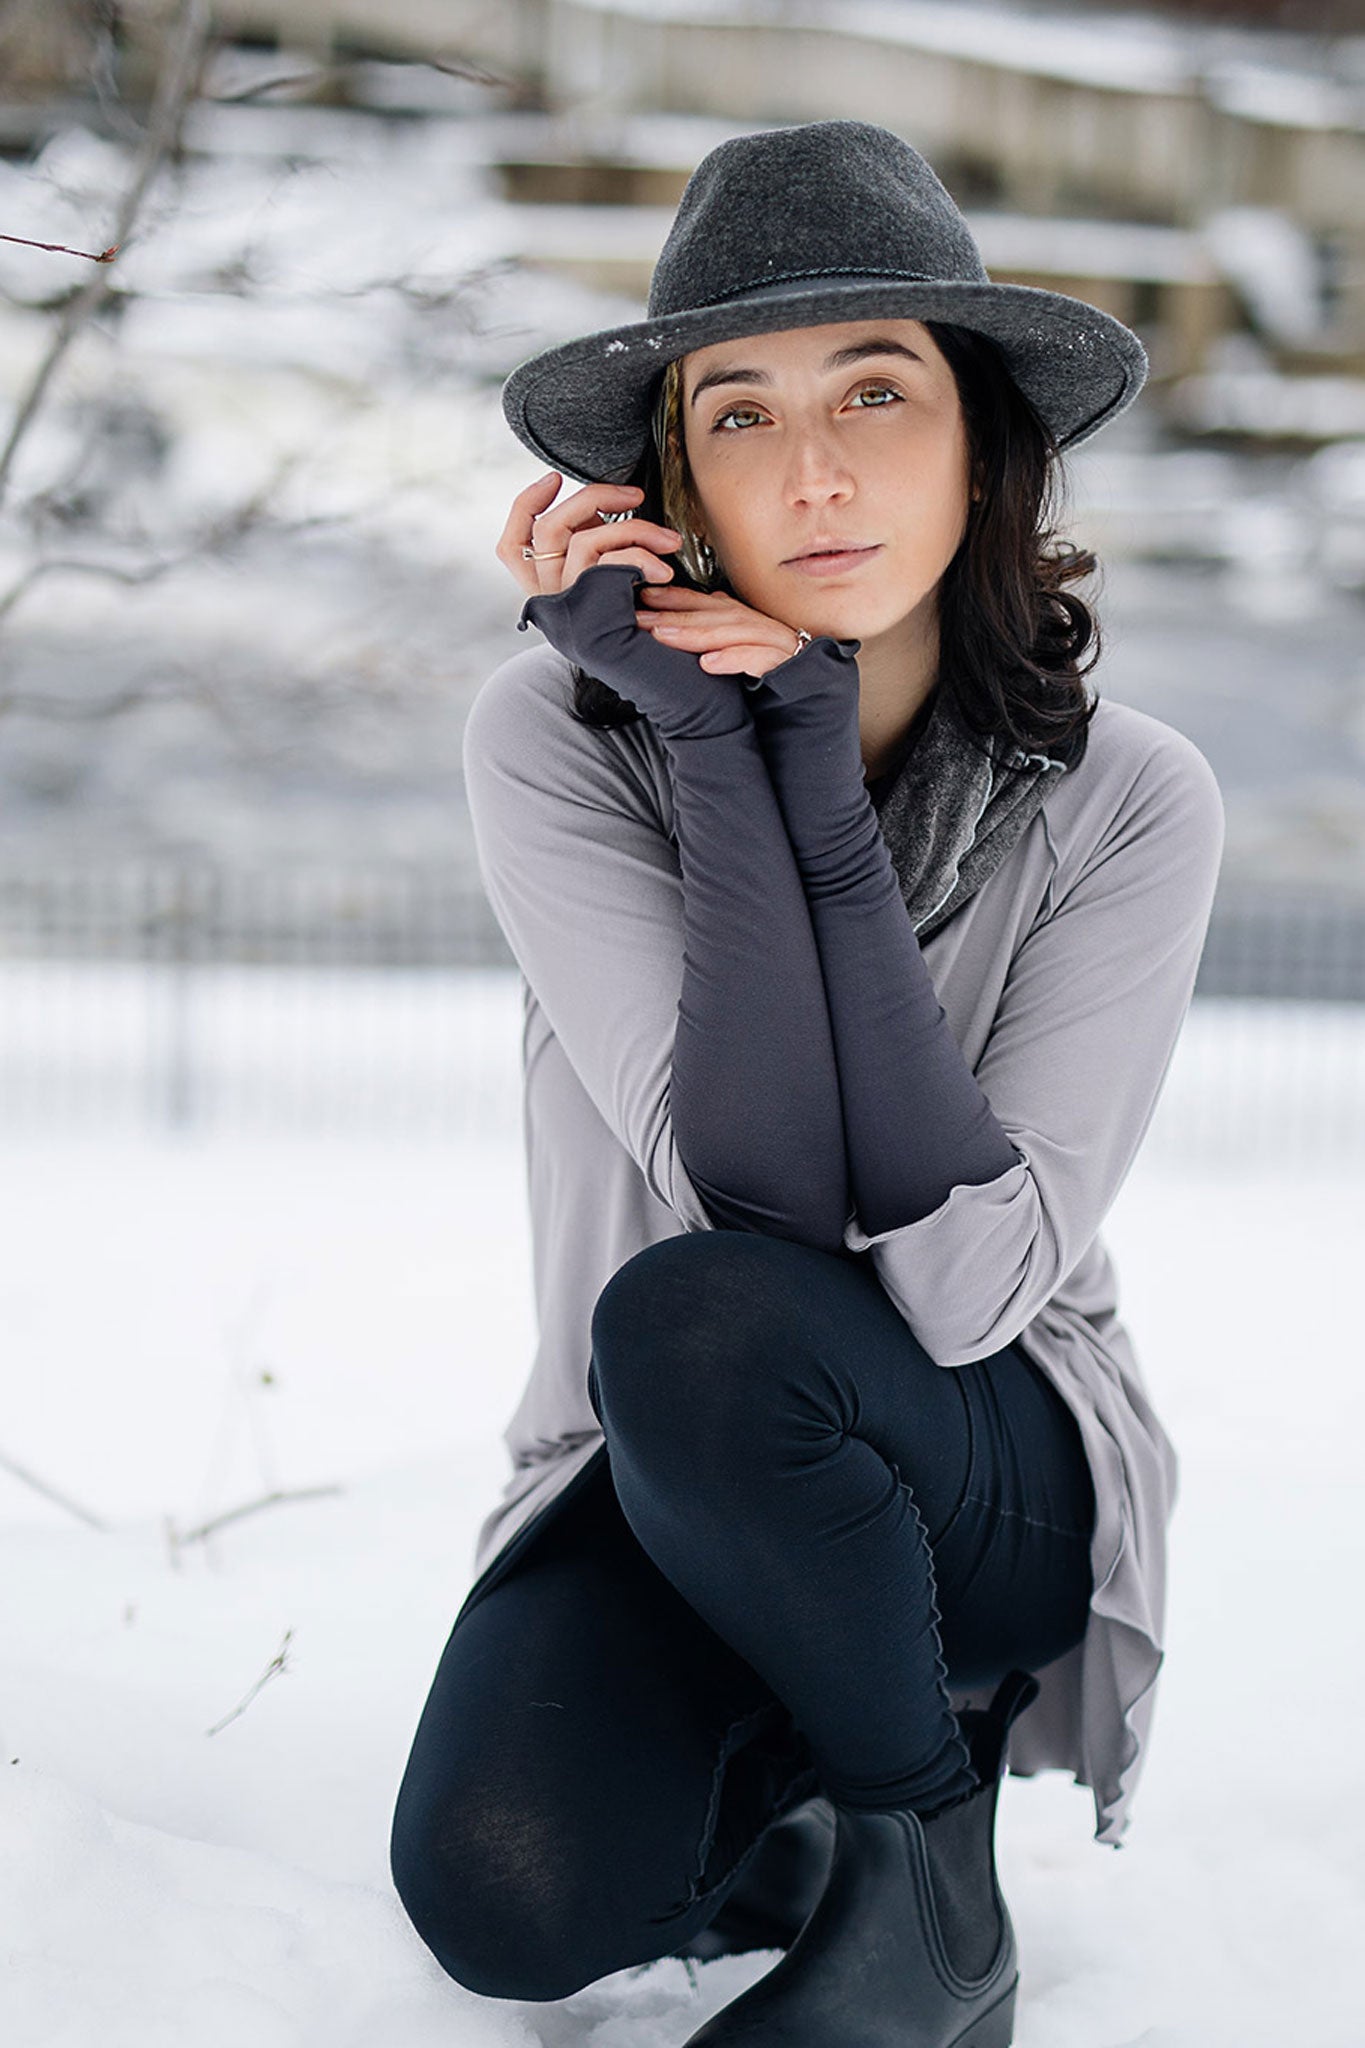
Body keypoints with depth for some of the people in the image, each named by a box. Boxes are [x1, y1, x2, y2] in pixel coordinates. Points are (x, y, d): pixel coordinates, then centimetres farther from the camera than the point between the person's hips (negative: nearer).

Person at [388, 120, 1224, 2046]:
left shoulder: (1126, 798, -16)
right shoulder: (560, 735, -15)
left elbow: (966, 1278, -26)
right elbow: (763, 1188, -24)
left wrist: (824, 797, -29)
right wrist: (711, 751, -28)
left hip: (1001, 1478, -1)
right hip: (660, 1472, 2)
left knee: (698, 1317, -34)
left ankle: (928, 1872, -8)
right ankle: (769, 1755, 11)